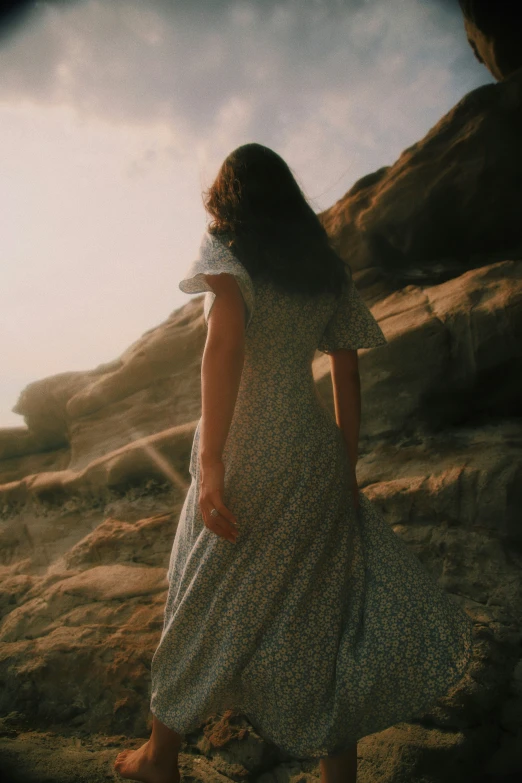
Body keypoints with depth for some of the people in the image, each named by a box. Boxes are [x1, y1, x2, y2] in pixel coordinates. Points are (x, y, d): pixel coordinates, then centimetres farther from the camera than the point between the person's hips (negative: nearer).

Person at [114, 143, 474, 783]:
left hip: (245, 449, -4)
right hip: (315, 452, 5)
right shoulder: (328, 268, 13)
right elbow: (347, 375, 11)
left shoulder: (226, 248, -2)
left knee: (206, 604, 14)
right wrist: (346, 471, 16)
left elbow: (226, 340, -20)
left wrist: (210, 465, -24)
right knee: (319, 613, 14)